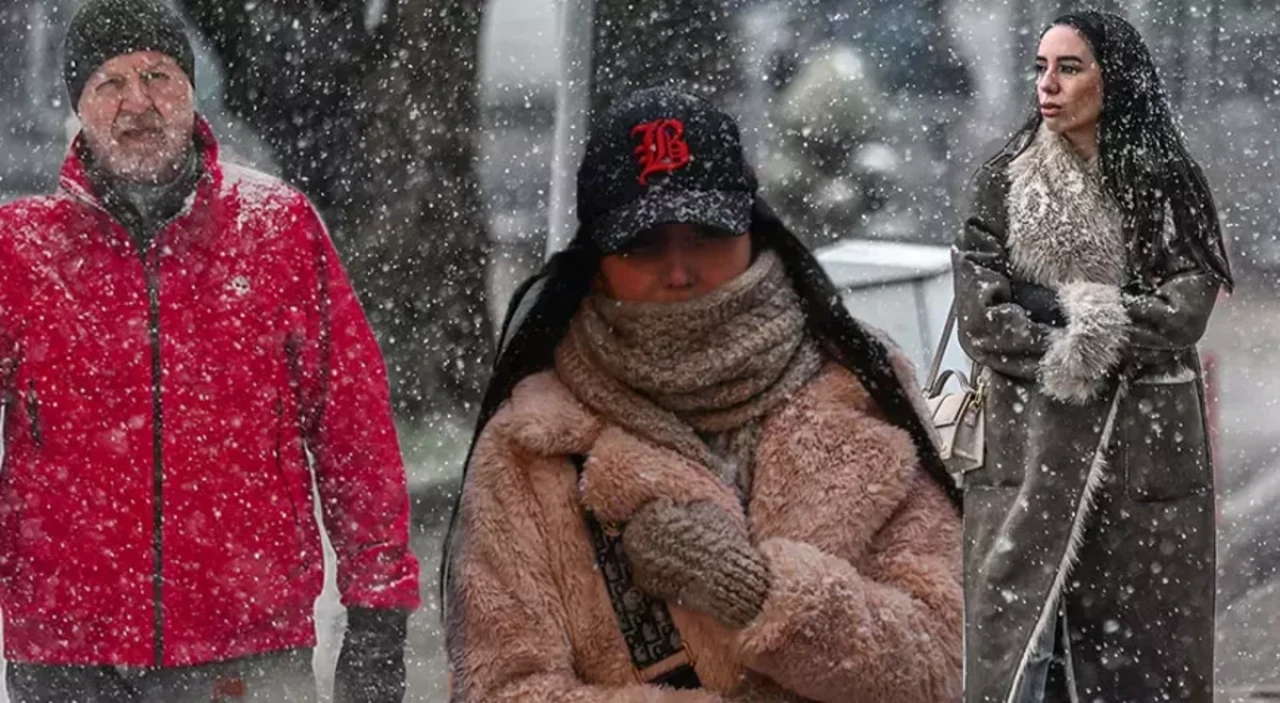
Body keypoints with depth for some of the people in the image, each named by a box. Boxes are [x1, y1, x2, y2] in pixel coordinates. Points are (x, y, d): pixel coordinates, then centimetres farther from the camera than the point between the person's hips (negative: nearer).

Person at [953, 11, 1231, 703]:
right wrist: (1063, 359, -14)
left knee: (1140, 642, -1)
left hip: (1143, 445, 0)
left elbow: (1185, 309, -8)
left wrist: (1054, 308, -12)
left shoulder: (1167, 185, 3)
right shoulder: (1005, 182, 5)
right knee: (1018, 628, -5)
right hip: (1029, 442, 1)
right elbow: (979, 316, -3)